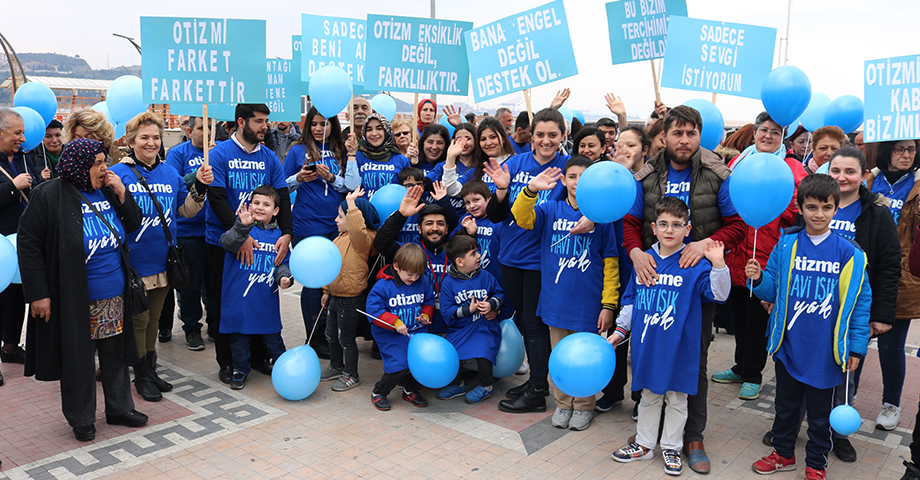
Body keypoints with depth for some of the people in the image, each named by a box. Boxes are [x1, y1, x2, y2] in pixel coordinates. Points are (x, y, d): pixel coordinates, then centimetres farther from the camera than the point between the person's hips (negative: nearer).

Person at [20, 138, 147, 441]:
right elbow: (28, 245, -11)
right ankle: (81, 419, 25)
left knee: (115, 354, 16)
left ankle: (119, 408, 32)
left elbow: (134, 225, 11)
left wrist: (121, 194, -6)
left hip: (114, 296, 5)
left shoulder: (107, 191, 4)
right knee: (78, 359, 8)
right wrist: (38, 294, -14)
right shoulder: (49, 195, -11)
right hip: (74, 299, -5)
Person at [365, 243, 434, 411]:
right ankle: (378, 393, 11)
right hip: (390, 335, -5)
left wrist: (426, 315, -2)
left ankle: (411, 390, 21)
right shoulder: (383, 286, -13)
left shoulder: (423, 283, 3)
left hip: (418, 331, 5)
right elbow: (374, 311, -15)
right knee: (399, 365, -15)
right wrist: (395, 322, -23)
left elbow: (429, 301, 18)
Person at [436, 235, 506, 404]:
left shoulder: (484, 276, 3)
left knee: (482, 351, -25)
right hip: (459, 329, 1)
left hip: (484, 326, 0)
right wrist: (468, 310, -19)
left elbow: (500, 293, 11)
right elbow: (446, 312, -8)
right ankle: (457, 384, 13)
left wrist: (491, 305, -10)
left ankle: (486, 386, 4)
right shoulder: (449, 283, -4)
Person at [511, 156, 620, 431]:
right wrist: (531, 189, -33)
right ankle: (563, 404, 31)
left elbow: (610, 262, -1)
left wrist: (608, 304, -5)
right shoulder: (551, 210, 1)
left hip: (588, 302, -2)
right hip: (556, 299, 2)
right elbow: (522, 218, -17)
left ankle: (584, 406, 29)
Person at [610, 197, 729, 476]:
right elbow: (631, 299, 11)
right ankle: (644, 444, 31)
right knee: (648, 395, 17)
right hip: (646, 345, 3)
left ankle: (671, 447, 29)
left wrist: (718, 265, -31)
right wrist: (620, 330, 11)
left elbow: (719, 294, -17)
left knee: (677, 399, 12)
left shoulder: (696, 264, -8)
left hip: (679, 346, -3)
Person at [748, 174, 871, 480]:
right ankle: (783, 454, 38)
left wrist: (856, 347, -5)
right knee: (786, 405, 18)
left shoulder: (848, 253, -7)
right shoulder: (786, 245, -3)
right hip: (788, 345, 2)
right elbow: (773, 291, 3)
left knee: (819, 412, 14)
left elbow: (860, 300, -4)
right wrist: (759, 279, -19)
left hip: (824, 351, -2)